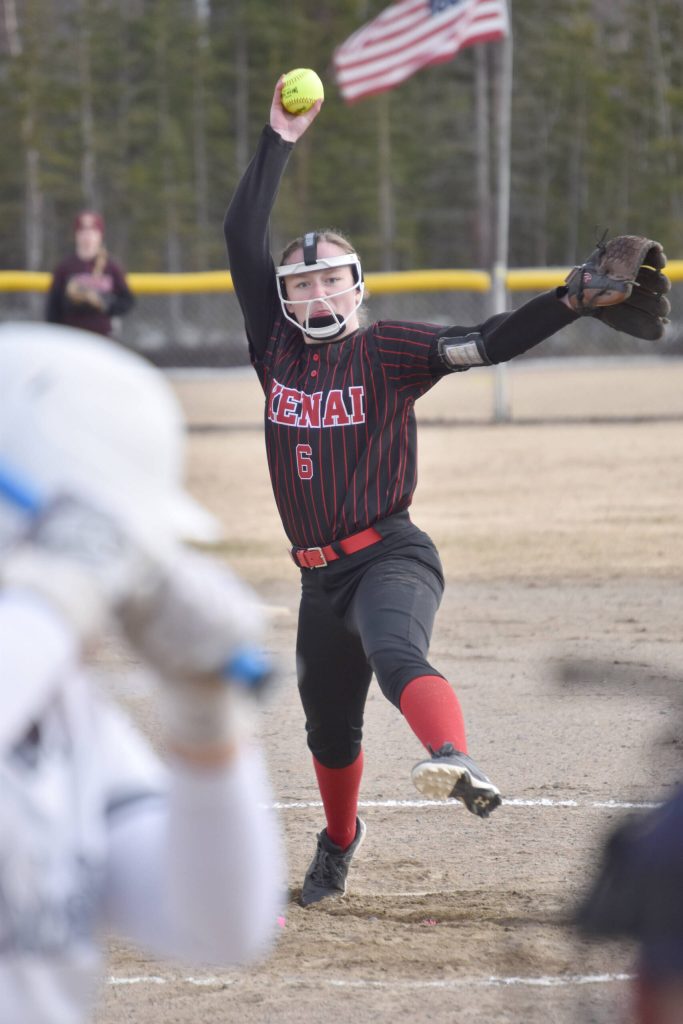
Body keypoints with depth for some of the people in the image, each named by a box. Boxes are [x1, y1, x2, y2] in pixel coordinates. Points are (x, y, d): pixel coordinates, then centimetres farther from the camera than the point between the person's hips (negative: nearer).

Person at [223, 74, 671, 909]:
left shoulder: (386, 352, -4)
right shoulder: (277, 350, 7)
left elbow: (484, 343, -16)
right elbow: (242, 238, 5)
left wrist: (576, 299, -30)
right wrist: (279, 143, 5)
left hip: (390, 556, -5)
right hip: (320, 577, 5)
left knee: (398, 655, -36)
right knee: (329, 728, 17)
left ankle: (455, 761, -60)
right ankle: (339, 840, 43)